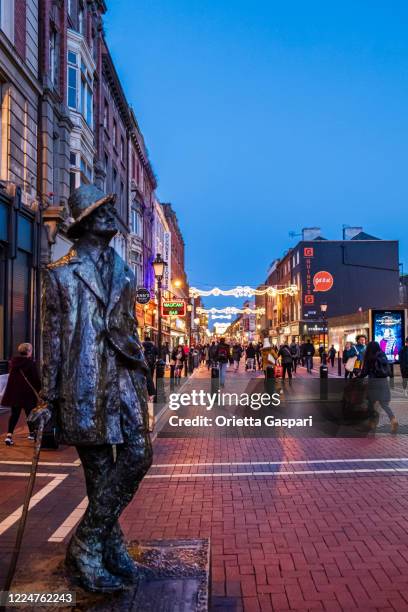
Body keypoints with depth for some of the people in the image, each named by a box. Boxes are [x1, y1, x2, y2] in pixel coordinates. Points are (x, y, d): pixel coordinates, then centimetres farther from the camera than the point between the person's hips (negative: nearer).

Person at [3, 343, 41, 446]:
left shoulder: (13, 361, 4)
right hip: (27, 392, -5)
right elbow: (36, 379, -12)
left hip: (14, 392, 5)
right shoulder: (30, 363, -14)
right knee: (30, 413, 13)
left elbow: (11, 377, 14)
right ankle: (32, 433, 29)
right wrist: (39, 390, 1)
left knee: (14, 414, 9)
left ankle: (9, 435, -7)